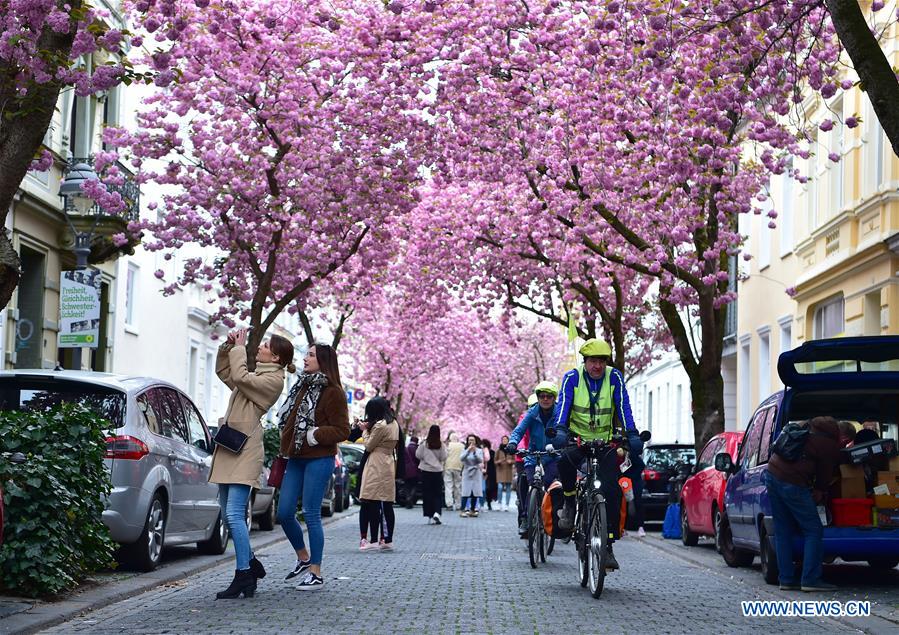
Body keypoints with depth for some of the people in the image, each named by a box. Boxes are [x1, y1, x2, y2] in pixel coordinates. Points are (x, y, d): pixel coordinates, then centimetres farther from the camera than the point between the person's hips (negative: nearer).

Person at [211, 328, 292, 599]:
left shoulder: (273, 379, -7)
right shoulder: (257, 375, 21)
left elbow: (239, 377, -20)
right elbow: (224, 372, 31)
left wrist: (239, 348, -7)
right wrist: (228, 347, 16)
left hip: (245, 453, -10)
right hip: (229, 450, 10)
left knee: (235, 514, -16)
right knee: (230, 515, 13)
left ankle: (243, 577, -16)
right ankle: (251, 564, 26)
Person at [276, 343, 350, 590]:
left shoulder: (332, 393, -9)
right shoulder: (302, 387, 16)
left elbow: (342, 430, -13)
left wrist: (314, 435, -17)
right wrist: (286, 448, 15)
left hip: (318, 460, -8)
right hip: (296, 459, 8)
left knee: (311, 515, -6)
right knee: (284, 513, 6)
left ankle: (316, 572, 2)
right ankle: (303, 558, 26)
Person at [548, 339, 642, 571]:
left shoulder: (614, 377, -7)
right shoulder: (572, 377, -9)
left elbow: (624, 407, -15)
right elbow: (563, 404, -21)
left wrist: (631, 434, -30)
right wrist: (559, 429, -39)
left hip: (605, 441, 1)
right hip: (577, 438, -1)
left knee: (612, 489, -13)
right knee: (565, 460, -36)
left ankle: (608, 546, -6)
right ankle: (570, 502, -7)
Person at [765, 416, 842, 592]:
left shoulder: (810, 427, 18)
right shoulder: (830, 447, -4)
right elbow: (824, 475, 5)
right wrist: (820, 492, 25)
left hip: (772, 473, 9)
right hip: (792, 483, -9)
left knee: (783, 532, 12)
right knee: (814, 531, 0)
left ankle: (786, 579, 14)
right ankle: (810, 579, -4)